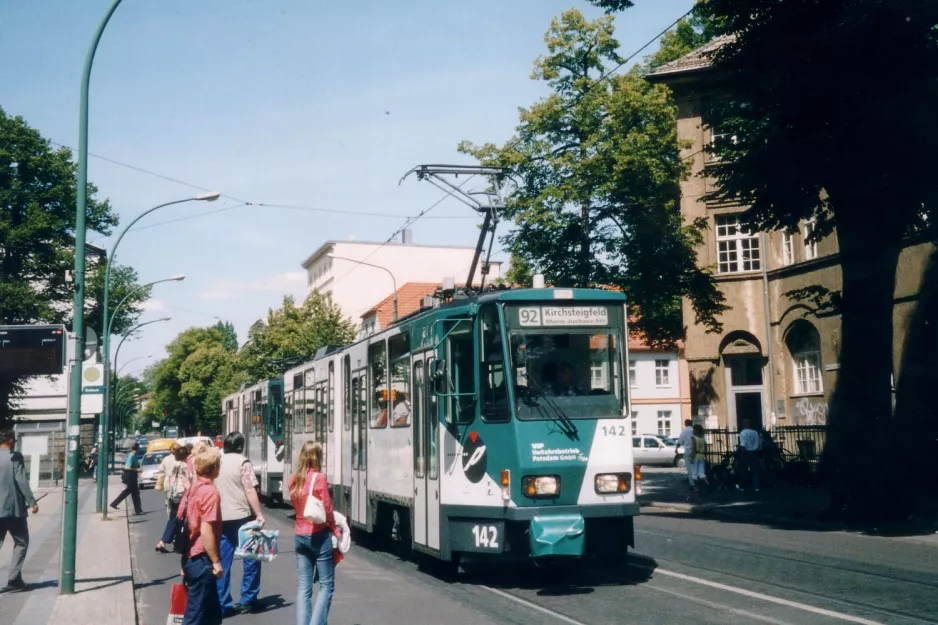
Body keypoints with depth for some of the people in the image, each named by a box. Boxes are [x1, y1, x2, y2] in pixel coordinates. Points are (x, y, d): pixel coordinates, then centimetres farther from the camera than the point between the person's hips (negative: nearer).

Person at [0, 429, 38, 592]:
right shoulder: (15, 457, -9)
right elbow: (21, 481, -15)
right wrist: (32, 502, -11)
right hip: (14, 508, -5)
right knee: (21, 542, 9)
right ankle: (14, 579, 3)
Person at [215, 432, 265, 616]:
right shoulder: (242, 462, -7)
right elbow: (250, 491, -15)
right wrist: (259, 514, -14)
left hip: (221, 518, 6)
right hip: (242, 516, -6)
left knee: (222, 562, 8)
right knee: (251, 558, 8)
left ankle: (222, 605, 8)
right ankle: (247, 600, 9)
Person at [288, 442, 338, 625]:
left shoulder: (293, 480, 6)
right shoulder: (319, 478, -13)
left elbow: (296, 506, 11)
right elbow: (326, 509, -10)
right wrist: (335, 530, 3)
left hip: (300, 536, 6)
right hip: (319, 535, -6)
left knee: (303, 587, 7)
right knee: (326, 585, 3)